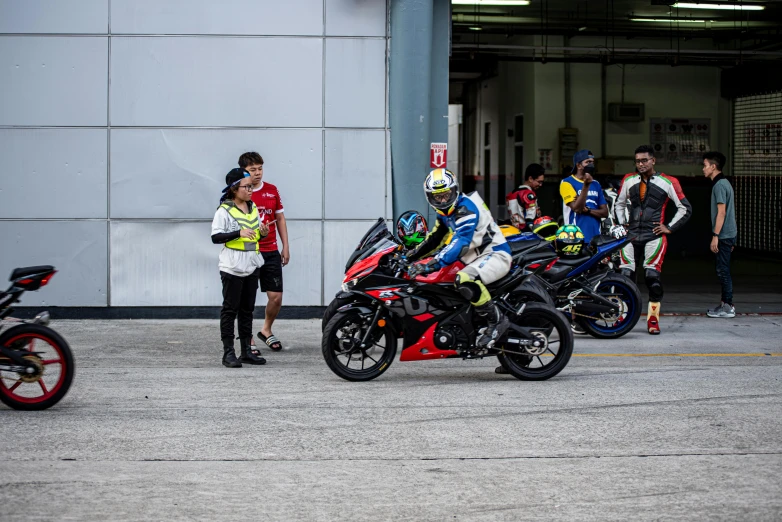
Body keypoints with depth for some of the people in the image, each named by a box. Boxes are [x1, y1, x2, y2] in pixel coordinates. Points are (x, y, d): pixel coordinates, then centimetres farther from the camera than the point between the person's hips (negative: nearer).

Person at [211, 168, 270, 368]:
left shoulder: (253, 207, 13)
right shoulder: (224, 210, -9)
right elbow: (216, 237, -17)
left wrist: (263, 232, 0)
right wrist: (239, 233, -28)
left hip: (252, 266, 7)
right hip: (232, 267, -7)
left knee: (247, 308, 11)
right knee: (230, 309, -3)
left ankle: (247, 351, 16)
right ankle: (228, 352, -1)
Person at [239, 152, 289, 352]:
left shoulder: (272, 190, 7)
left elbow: (280, 219, 15)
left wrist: (285, 247, 12)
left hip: (271, 252, 4)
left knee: (276, 297, 3)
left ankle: (266, 330, 28)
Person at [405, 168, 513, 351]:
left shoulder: (466, 208, -20)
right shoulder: (445, 212, 11)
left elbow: (460, 242, -33)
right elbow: (435, 238, 22)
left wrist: (433, 263, -42)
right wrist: (413, 254, 9)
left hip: (495, 254, -11)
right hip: (476, 258, 11)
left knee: (464, 279, -38)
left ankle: (497, 320, -25)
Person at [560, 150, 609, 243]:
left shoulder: (596, 184, 15)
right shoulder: (567, 183, -3)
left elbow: (605, 212, 11)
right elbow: (577, 208, -15)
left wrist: (588, 210, -8)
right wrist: (586, 185, -22)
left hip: (595, 238, 6)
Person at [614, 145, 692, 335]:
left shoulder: (668, 182, 1)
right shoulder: (629, 180, 13)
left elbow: (685, 208, 5)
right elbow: (619, 204, 28)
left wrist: (670, 227, 0)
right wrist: (622, 223, 16)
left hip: (654, 236, -3)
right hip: (631, 234, 3)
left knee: (652, 276, -10)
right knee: (625, 275, -5)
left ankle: (653, 319, 0)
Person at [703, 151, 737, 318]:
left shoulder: (719, 185, -14)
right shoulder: (724, 183, 16)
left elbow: (721, 212, -20)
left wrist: (715, 236, -20)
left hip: (723, 235, -10)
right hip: (728, 234, 10)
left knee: (723, 270, -7)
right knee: (723, 270, 13)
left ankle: (728, 307, -5)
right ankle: (724, 303, 17)